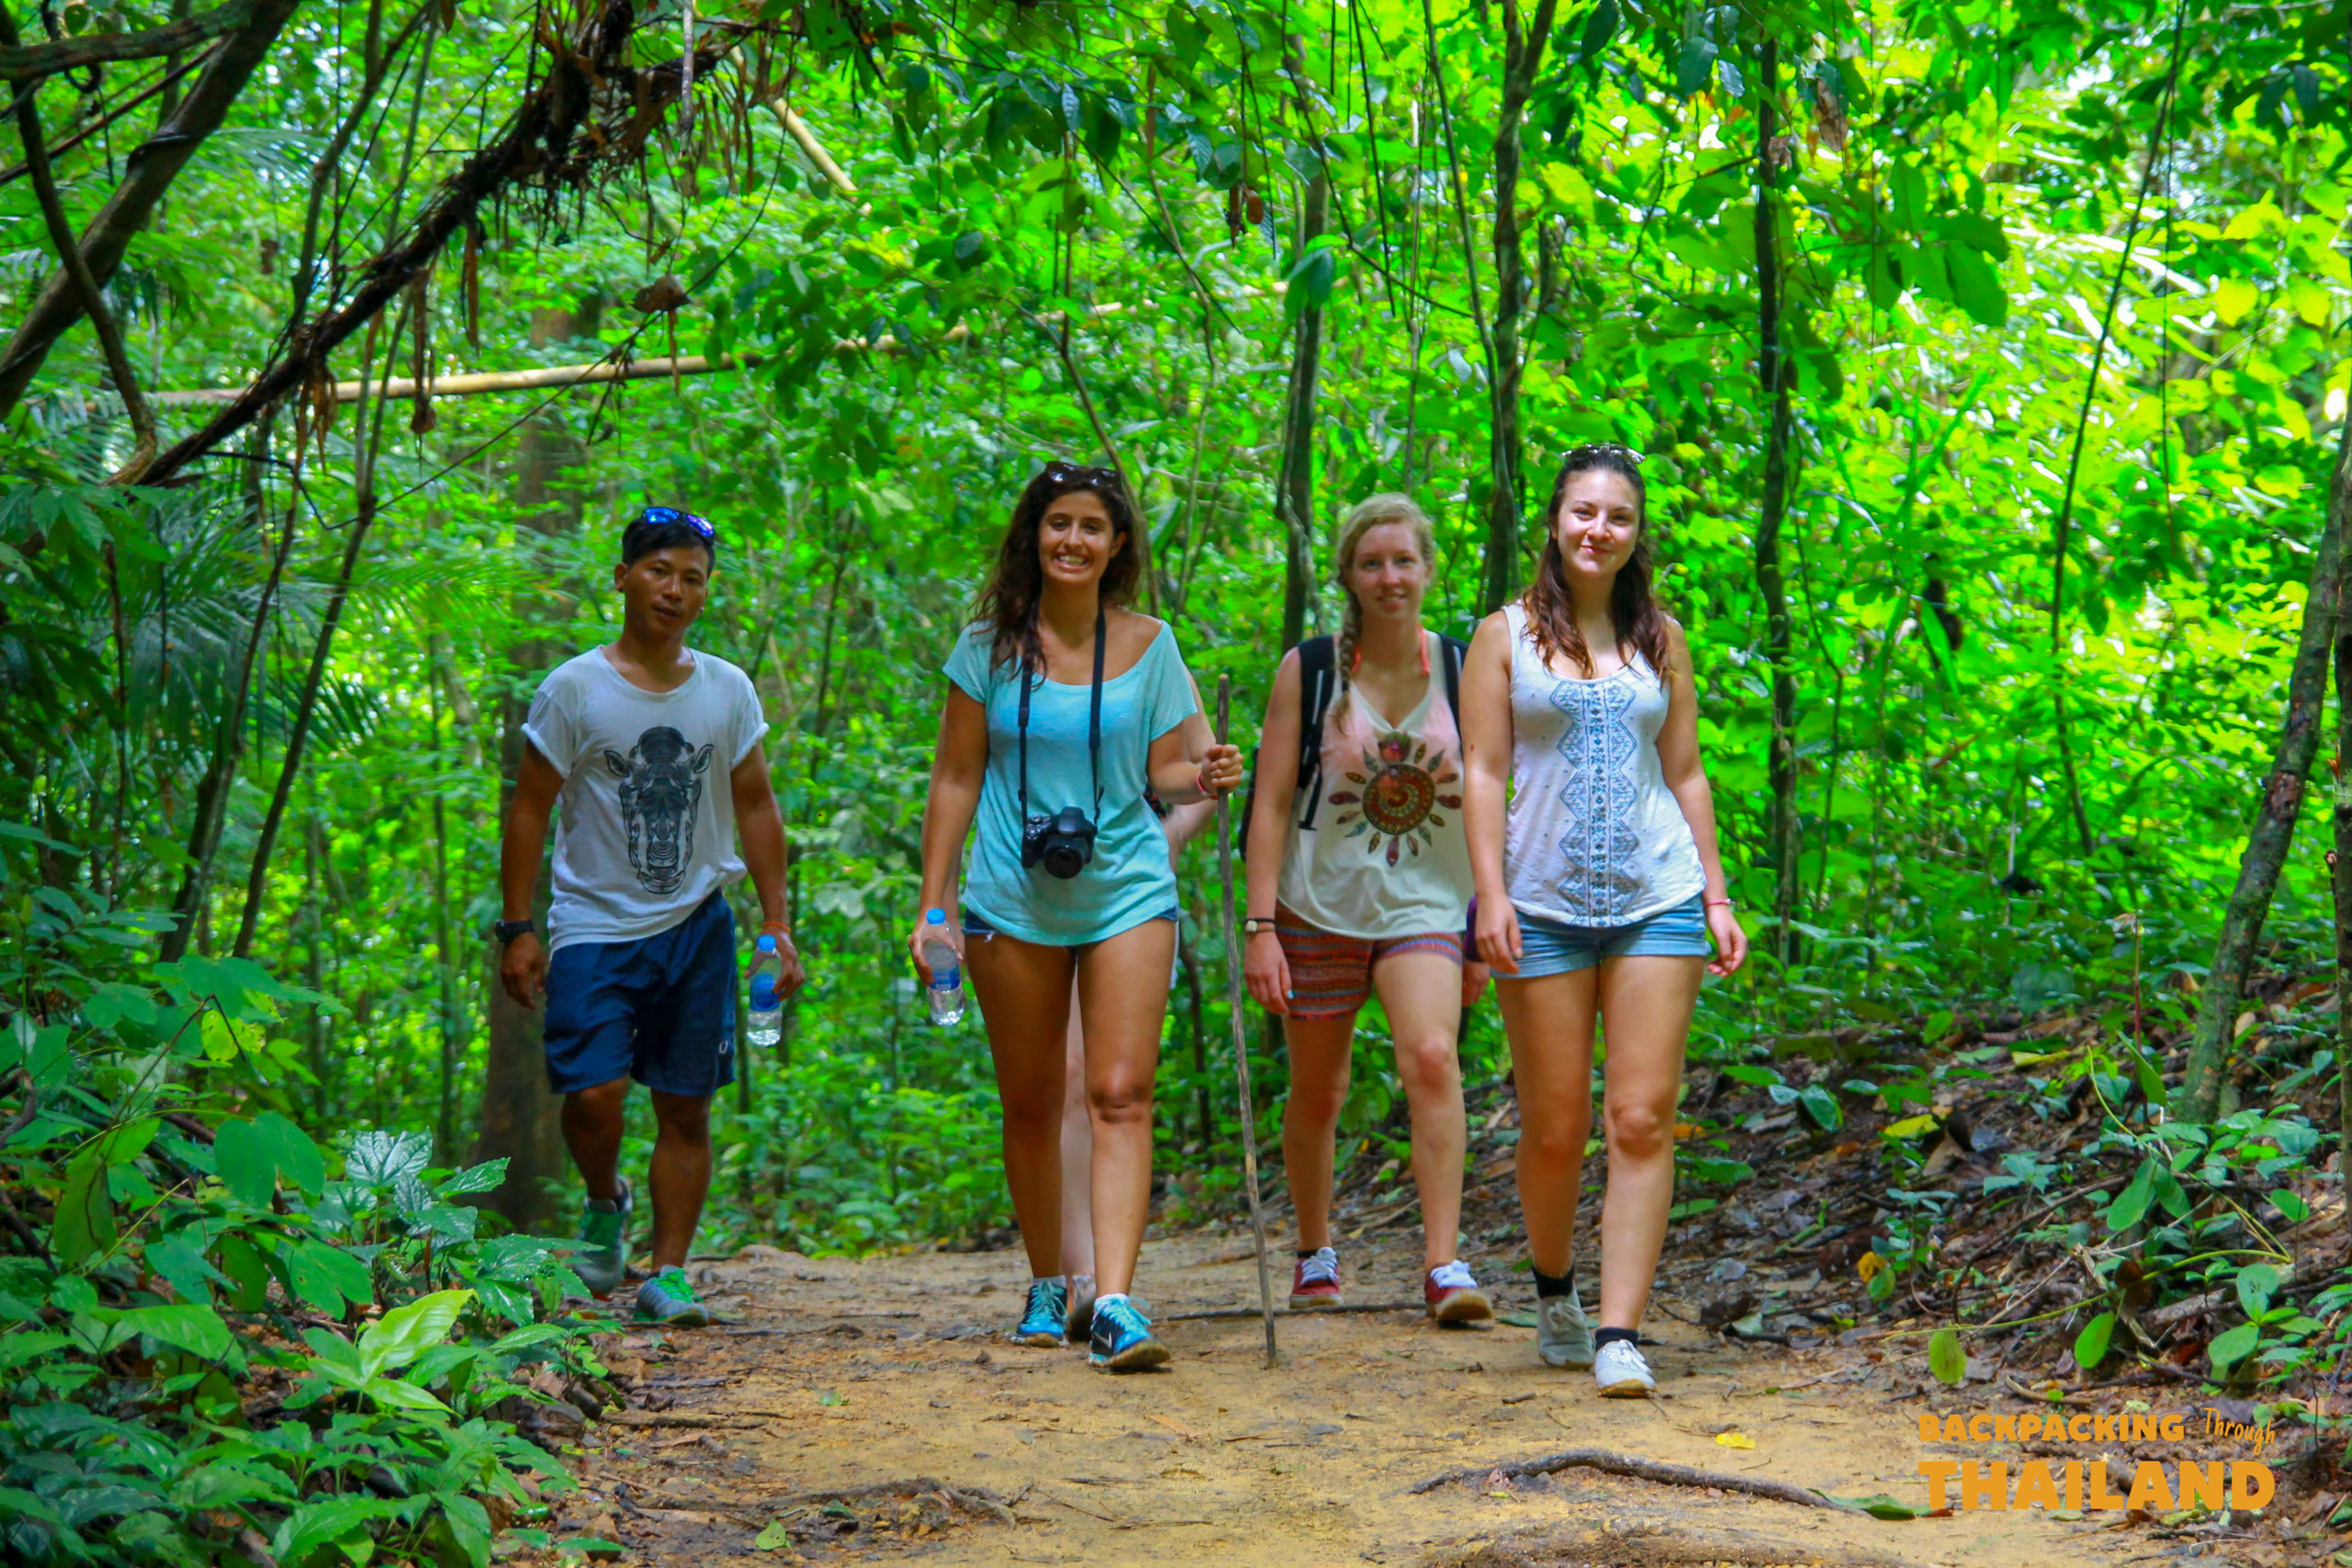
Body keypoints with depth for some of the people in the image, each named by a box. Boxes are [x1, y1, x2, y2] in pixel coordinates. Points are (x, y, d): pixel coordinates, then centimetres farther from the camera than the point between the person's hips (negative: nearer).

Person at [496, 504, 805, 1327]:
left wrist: (777, 926, 7)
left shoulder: (729, 691, 7)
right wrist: (517, 927, -5)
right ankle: (605, 1203, 16)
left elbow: (756, 809, 12)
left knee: (686, 1106, 2)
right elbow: (529, 810, 0)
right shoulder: (574, 689, -3)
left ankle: (667, 1275, 10)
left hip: (696, 925, 3)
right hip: (595, 923, -3)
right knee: (594, 1090, -15)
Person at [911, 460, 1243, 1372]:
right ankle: (1046, 1285, 25)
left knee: (1121, 1094, -12)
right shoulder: (989, 647, 3)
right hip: (1014, 896, 1)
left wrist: (1203, 776, -17)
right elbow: (956, 780, 6)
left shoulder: (1147, 645, 4)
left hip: (1126, 890, -1)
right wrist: (935, 902, 1)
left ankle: (1115, 1304, -18)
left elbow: (1164, 771, 6)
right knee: (1029, 1103, 8)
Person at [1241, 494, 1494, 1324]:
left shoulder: (1462, 672, 3)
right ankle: (1315, 1253, 33)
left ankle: (1444, 1265, -23)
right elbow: (1271, 804, -3)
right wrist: (1260, 926, -10)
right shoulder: (1308, 671, -2)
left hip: (1424, 906, 0)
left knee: (1431, 1057, -23)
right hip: (1319, 907, 0)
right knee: (1317, 1094, 10)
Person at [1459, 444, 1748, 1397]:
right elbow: (1483, 773, 0)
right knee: (1555, 1128, 2)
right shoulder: (1506, 636, 5)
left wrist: (1715, 895, 10)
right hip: (1544, 901, -1)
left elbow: (1686, 774, 15)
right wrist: (1490, 894, -9)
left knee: (1642, 1119, -7)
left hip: (1657, 896, 2)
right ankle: (1553, 1289, 29)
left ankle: (1620, 1337, -8)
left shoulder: (1660, 639, 13)